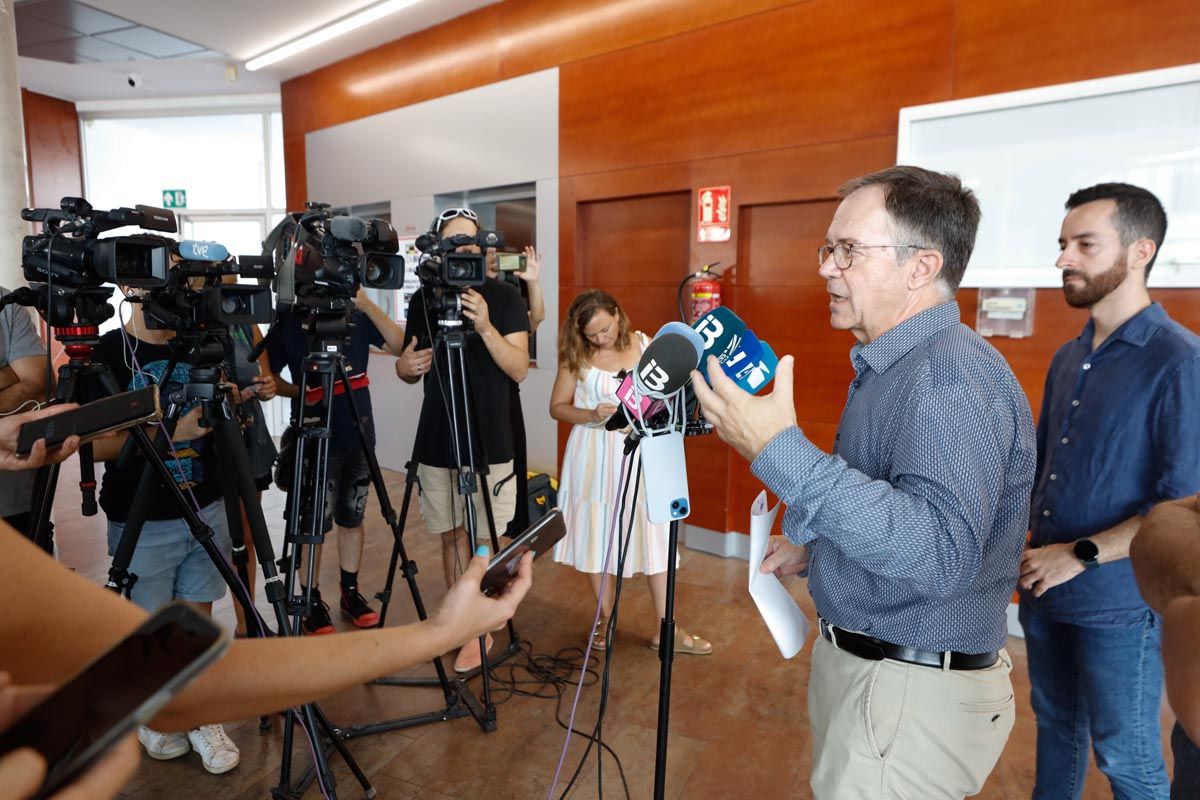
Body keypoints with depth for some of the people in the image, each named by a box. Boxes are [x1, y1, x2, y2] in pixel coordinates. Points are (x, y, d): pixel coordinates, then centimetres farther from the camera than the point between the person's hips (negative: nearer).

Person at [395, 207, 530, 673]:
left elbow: (519, 369, -11)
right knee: (450, 536, 13)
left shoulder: (503, 296, -4)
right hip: (437, 442, 4)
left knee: (482, 540, 5)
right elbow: (410, 370, 13)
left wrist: (485, 327, -25)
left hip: (488, 443, -3)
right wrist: (405, 367, -10)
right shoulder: (422, 299, 6)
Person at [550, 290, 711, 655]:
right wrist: (592, 414, -18)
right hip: (595, 455, 0)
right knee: (596, 535, 8)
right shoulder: (577, 356, -4)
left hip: (640, 451, 1)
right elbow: (557, 407, 0)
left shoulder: (644, 345, 0)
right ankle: (605, 621, 27)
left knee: (654, 536, 2)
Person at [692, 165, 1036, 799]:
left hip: (914, 694, -9)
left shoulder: (956, 377, -25)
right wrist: (814, 545, 8)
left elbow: (941, 553, -38)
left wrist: (780, 452, -42)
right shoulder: (894, 365, 8)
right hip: (857, 658, 9)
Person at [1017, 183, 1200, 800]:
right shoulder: (1068, 358, 6)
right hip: (1042, 590, 6)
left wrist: (1081, 554, -18)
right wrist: (1022, 537, 2)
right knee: (1055, 724, 22)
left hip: (1117, 607, -6)